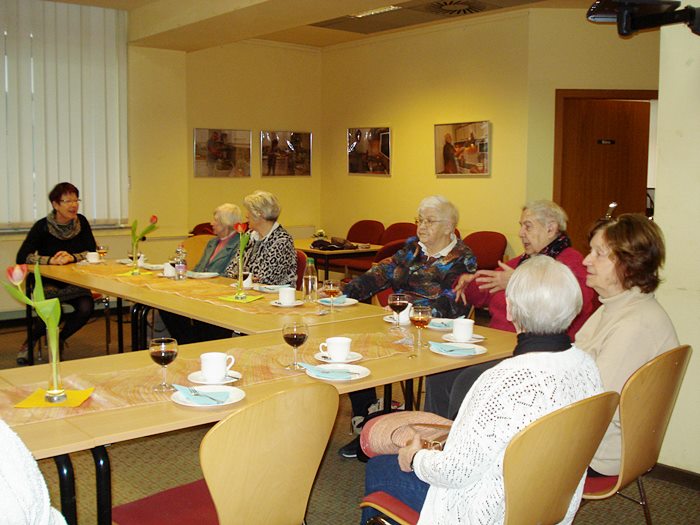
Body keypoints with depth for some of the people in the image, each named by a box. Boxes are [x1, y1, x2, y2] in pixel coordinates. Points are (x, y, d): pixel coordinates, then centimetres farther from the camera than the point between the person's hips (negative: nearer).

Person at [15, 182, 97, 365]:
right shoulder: (42, 226, -9)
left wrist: (72, 257, -19)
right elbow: (22, 257, -15)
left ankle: (60, 339, 5)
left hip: (75, 283, 3)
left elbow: (93, 252, -2)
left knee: (86, 308, -26)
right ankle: (29, 344, 2)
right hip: (49, 283, -3)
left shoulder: (81, 222, 1)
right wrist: (51, 260, -28)